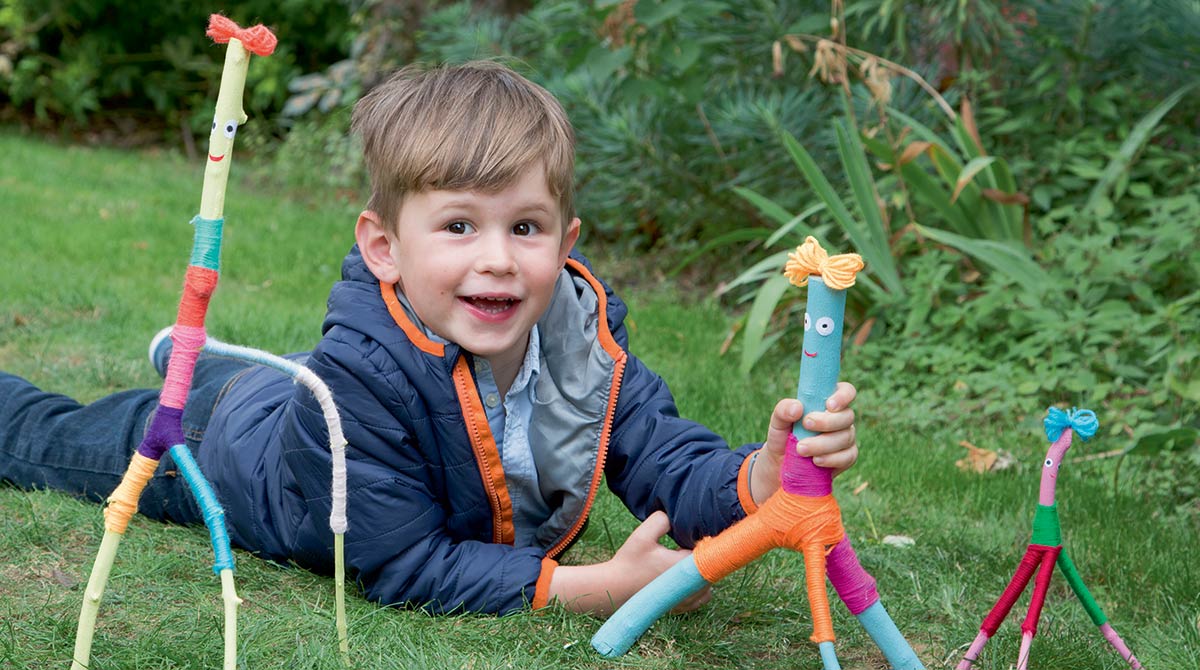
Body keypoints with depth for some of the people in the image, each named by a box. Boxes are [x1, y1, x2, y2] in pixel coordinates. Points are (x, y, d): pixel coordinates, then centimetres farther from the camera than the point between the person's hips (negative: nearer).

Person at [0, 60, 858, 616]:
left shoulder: (584, 335, -33)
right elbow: (404, 566, -44)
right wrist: (588, 587, -52)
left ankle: (194, 359, 64)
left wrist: (766, 472, -53)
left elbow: (671, 468, -31)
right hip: (222, 437, -4)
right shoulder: (358, 378, -49)